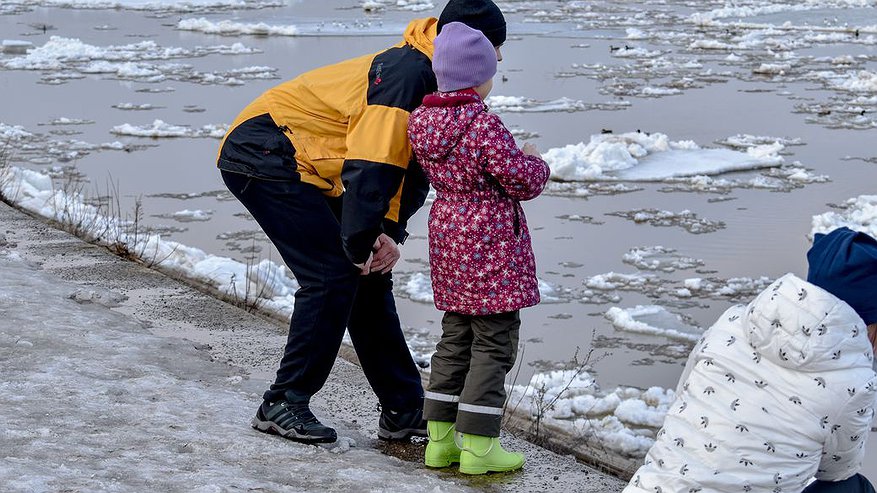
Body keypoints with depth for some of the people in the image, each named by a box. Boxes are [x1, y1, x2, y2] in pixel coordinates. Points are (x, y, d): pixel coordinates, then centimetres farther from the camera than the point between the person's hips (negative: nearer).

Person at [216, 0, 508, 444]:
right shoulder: (406, 71, -24)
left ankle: (403, 410, 12)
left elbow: (413, 168, 10)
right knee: (334, 273, -14)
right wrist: (361, 243, -24)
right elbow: (371, 162, -30)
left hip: (304, 170, 10)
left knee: (368, 276, 7)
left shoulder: (429, 80, 7)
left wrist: (390, 232, -4)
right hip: (263, 153, -10)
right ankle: (282, 405, -3)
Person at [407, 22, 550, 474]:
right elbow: (522, 179, -18)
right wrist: (536, 163, 4)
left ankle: (440, 438, 20)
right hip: (490, 244, -8)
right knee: (493, 344, 0)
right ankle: (477, 444, 1)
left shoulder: (422, 122, 2)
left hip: (447, 233, 8)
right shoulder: (484, 125, -21)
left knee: (455, 339, 16)